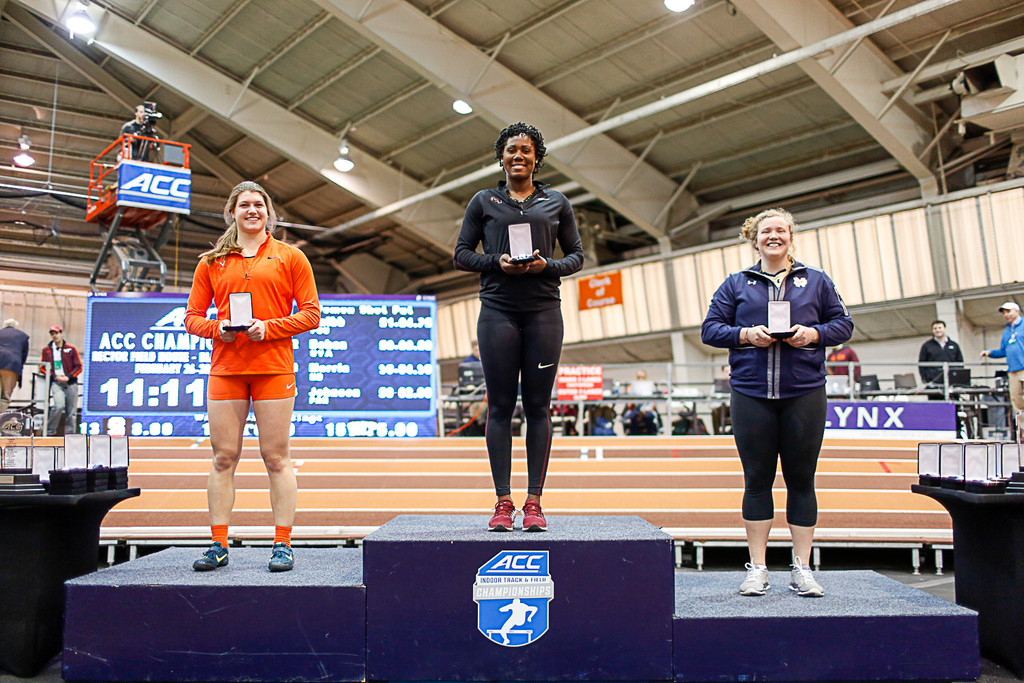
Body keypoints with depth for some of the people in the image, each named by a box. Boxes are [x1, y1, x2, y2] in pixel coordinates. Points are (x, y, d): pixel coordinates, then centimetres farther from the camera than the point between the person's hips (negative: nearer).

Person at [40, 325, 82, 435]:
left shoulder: (71, 349, 9)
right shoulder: (46, 350, 13)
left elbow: (78, 367, 6)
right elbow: (43, 367, 12)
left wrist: (68, 377, -9)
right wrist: (54, 376, -4)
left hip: (71, 383, 1)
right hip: (56, 383, -1)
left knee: (71, 412, -2)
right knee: (59, 405, -24)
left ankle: (70, 433, 7)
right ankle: (50, 430, -7)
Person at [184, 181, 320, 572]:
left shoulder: (290, 257, 8)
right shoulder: (211, 262, 15)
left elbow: (311, 314, 3)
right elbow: (192, 316, 14)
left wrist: (270, 327, -12)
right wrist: (217, 329, -7)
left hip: (274, 367, -2)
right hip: (225, 368, 3)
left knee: (276, 458, -1)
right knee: (223, 457, 3)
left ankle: (283, 545, 5)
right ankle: (219, 545, 11)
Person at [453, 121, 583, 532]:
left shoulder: (556, 202, 15)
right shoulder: (483, 202, 13)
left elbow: (576, 255, 14)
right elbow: (461, 254, 10)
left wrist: (547, 265, -7)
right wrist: (497, 262, -8)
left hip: (543, 311, 1)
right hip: (498, 310, 0)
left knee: (538, 406, -1)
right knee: (500, 406, -2)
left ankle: (534, 502, 5)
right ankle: (503, 503, 4)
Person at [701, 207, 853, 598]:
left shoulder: (816, 281, 14)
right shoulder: (736, 284, 12)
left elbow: (843, 324, 11)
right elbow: (710, 329, 7)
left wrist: (813, 334, -9)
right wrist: (746, 335, -10)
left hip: (804, 393, 1)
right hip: (751, 394, 0)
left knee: (801, 479, 4)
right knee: (757, 479, 2)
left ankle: (801, 568, 14)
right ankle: (757, 568, 11)